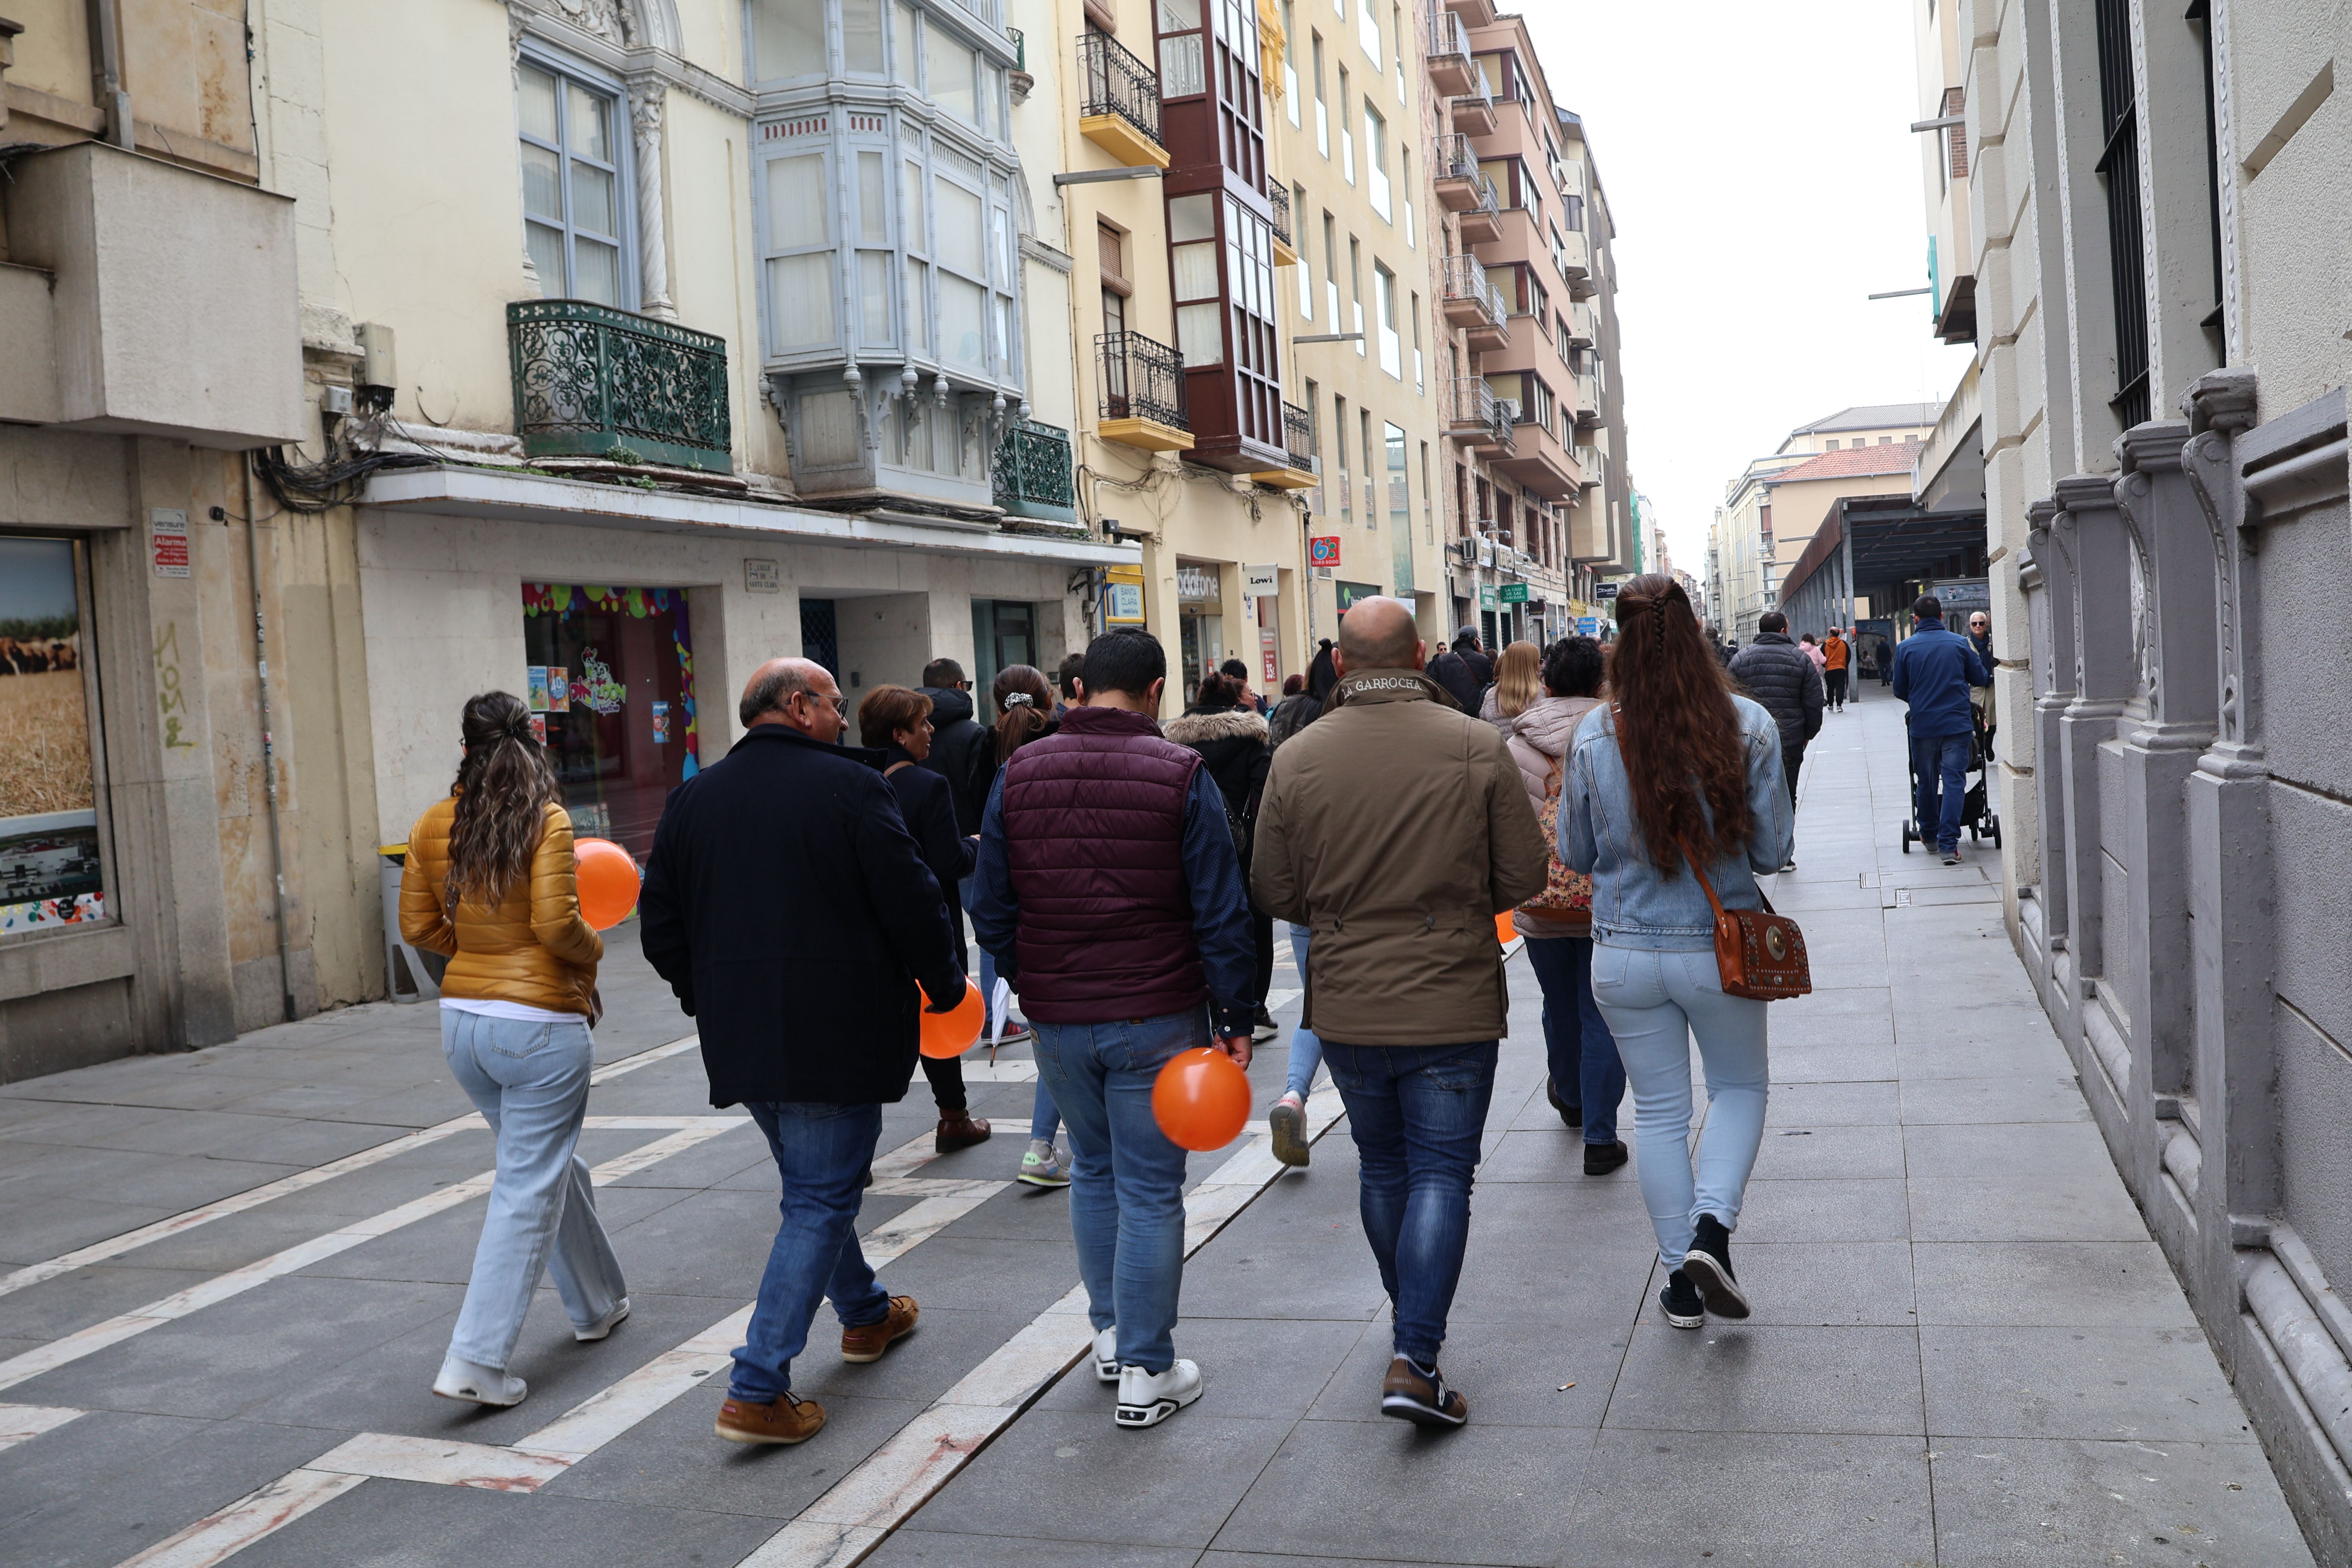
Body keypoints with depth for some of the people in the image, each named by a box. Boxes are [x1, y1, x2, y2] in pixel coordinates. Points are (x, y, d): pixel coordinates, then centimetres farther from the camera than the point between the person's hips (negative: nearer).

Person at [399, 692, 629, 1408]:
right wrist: (593, 952, -1)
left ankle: (597, 1304, 38)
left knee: (551, 1163, 23)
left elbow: (419, 927, 6)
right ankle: (475, 1361, -2)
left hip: (464, 1021, 7)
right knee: (528, 1190, 1)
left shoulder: (433, 826, 3)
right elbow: (557, 924, -20)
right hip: (539, 1026, -7)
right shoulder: (547, 822, -14)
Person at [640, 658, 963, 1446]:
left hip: (739, 1038, 7)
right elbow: (911, 902, -12)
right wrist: (944, 985, 4)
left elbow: (660, 924, 10)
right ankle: (757, 1391, -4)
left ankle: (866, 1314, 42)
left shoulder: (693, 798, 7)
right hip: (836, 1036, -7)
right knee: (820, 1200, 0)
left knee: (811, 1182, 25)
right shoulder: (850, 786, -11)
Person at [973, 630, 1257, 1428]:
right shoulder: (1181, 774, -9)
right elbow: (1220, 913, -9)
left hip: (1056, 1020, 4)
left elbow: (993, 911, 5)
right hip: (1156, 1017, -3)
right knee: (1151, 1190, 5)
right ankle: (1146, 1373, 12)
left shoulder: (1019, 773, 1)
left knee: (1093, 1171, 23)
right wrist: (1234, 1018, -2)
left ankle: (1110, 1333, 32)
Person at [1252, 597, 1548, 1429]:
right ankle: (1415, 1359, -3)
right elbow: (1523, 877, -6)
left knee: (1383, 1168, 19)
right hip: (1453, 1007, -2)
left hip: (1346, 1008, 3)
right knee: (1441, 1175, 5)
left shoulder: (1297, 758, -6)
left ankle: (1414, 1327, 36)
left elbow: (1275, 893, 0)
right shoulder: (1476, 746, -11)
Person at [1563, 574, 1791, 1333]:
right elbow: (1771, 849, -5)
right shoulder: (1750, 727, -12)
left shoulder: (1594, 737, -10)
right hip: (1720, 949, -1)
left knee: (1659, 1111, 14)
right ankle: (1712, 1227, 2)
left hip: (1625, 954, 1)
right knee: (1739, 1086, 22)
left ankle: (1681, 1280, 21)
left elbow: (1576, 853, 1)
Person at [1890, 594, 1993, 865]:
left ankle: (1929, 834, 29)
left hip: (1922, 725, 1)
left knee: (1926, 781, 15)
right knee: (1954, 781, -1)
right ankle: (1948, 843, -8)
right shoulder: (1960, 644, -2)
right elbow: (1981, 678, 7)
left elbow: (1900, 690, 4)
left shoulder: (1906, 648, -4)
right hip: (1956, 724, -1)